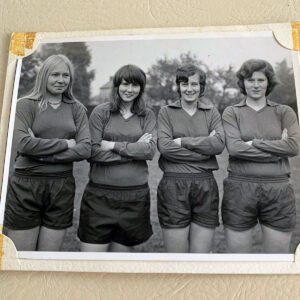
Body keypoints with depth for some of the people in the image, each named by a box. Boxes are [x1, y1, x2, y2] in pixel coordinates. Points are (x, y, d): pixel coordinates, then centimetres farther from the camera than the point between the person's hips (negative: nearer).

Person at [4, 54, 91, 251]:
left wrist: (43, 153, -12)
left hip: (62, 187, 2)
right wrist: (65, 143, -11)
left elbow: (85, 149, -5)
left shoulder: (77, 109, 7)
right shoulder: (26, 104, 1)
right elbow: (24, 144, -14)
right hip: (26, 185, -2)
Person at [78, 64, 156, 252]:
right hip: (100, 194, -1)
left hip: (135, 195, 2)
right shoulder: (101, 112, 1)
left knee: (122, 250, 14)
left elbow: (150, 151, -7)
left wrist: (113, 145, -10)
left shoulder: (148, 116, 7)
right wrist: (135, 149, -9)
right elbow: (93, 152, -9)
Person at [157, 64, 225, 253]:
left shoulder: (212, 112, 11)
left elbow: (220, 143, -6)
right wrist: (205, 147, -8)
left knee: (201, 252, 9)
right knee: (176, 254, 6)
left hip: (206, 186, 2)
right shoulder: (167, 112, 6)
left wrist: (183, 141, -9)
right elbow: (164, 146, -10)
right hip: (173, 186, -1)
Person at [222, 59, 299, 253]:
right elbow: (235, 148, -12)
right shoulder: (232, 113, 4)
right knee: (238, 252, 8)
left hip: (278, 190, 2)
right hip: (239, 189, -1)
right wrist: (277, 149, -9)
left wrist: (254, 143, -11)